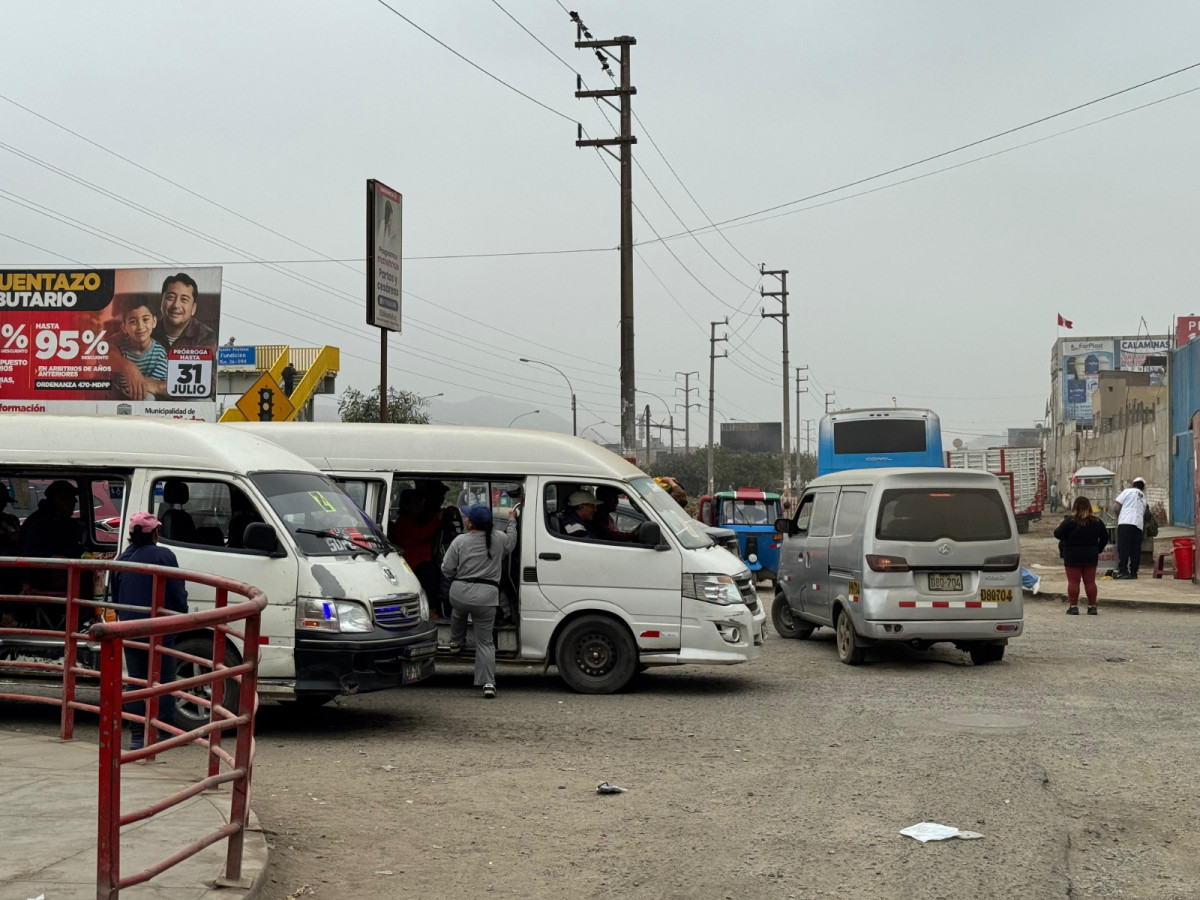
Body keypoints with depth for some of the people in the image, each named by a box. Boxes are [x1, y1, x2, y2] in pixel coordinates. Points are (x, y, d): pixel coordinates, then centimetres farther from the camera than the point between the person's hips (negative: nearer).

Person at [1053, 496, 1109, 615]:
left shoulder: (1070, 521, -12)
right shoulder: (1096, 522, 2)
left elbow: (1057, 534, -13)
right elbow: (1105, 537, 10)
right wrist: (1098, 550, 19)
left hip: (1072, 557, -4)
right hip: (1091, 557, 4)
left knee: (1073, 582, 1)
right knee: (1090, 582, 9)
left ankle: (1073, 606, -1)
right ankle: (1092, 606, 10)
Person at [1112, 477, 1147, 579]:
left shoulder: (1128, 491, 8)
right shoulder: (1143, 497, 26)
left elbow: (1116, 504, 3)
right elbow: (1144, 513, 22)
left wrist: (1118, 515, 20)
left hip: (1126, 522, -5)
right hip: (1139, 524, 5)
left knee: (1123, 548, -8)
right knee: (1136, 549, 6)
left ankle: (1123, 571, -15)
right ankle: (1133, 572, 5)